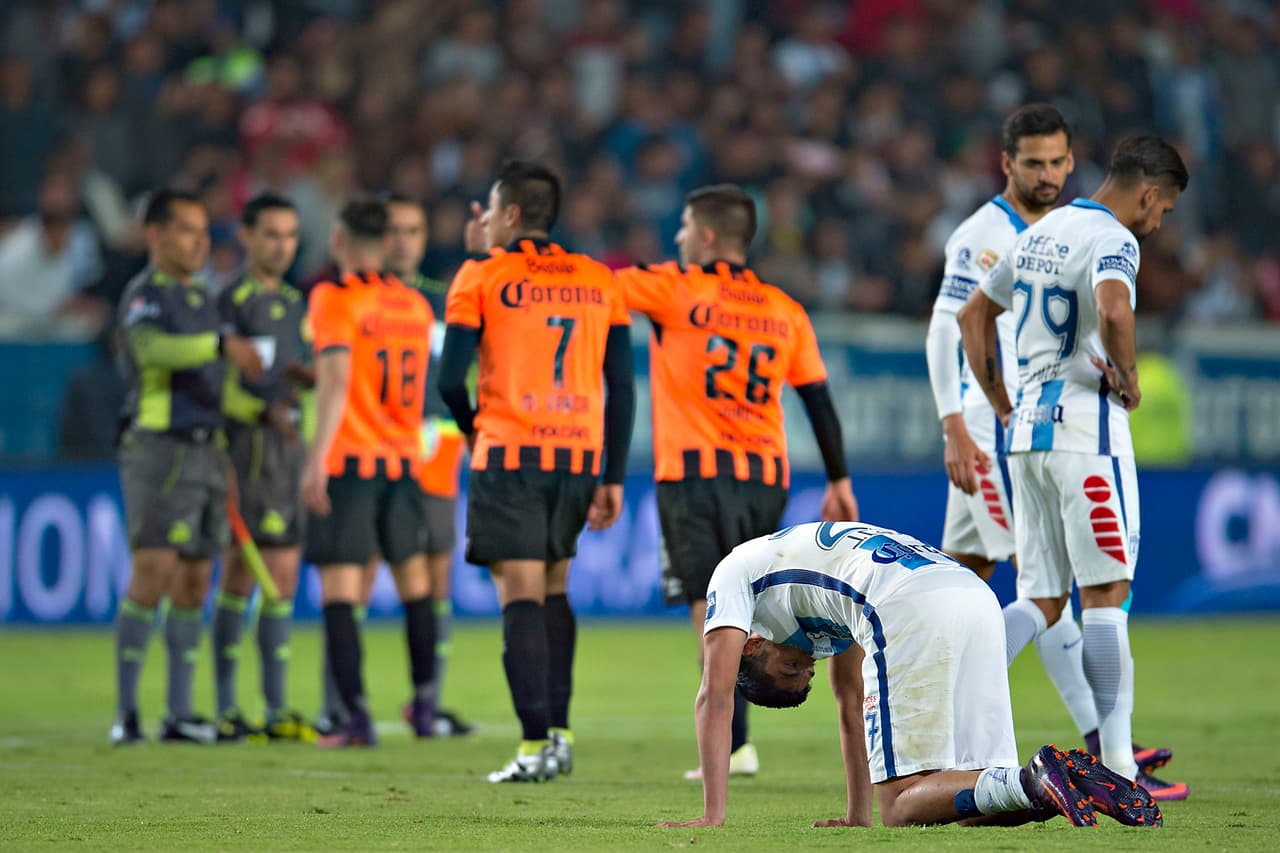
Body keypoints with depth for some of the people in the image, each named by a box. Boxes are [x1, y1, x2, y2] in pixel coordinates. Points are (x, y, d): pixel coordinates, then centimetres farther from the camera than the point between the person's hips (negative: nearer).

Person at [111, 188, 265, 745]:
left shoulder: (201, 298, 19)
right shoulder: (144, 296, -7)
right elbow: (156, 347, -29)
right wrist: (222, 345, -39)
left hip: (206, 452, 8)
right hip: (158, 448, -8)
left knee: (194, 584, 6)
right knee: (153, 575, -13)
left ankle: (180, 714, 10)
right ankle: (125, 713, -10)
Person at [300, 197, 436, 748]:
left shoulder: (335, 297, -7)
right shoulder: (415, 305, 11)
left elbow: (336, 379, -18)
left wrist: (318, 456, -22)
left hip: (349, 460, -6)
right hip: (403, 459, 6)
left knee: (339, 593, -5)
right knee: (414, 583, 18)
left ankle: (357, 718, -13)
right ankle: (424, 702, 26)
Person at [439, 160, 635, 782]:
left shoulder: (481, 278, -1)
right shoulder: (598, 281, 11)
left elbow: (451, 378, -5)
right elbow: (621, 387, 8)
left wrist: (472, 428, 15)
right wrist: (613, 478, 11)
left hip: (509, 456, -4)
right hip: (581, 456, 4)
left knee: (521, 596, -5)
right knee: (553, 589, 20)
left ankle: (537, 746, -13)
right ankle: (557, 731, 14)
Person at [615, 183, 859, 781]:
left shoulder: (675, 289, -2)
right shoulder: (785, 311, 11)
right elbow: (819, 400, 11)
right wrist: (839, 481, 17)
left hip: (695, 471, -5)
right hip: (766, 478, 5)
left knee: (710, 608, -7)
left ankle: (734, 744, -15)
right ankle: (728, 737, 15)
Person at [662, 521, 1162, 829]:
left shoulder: (736, 571, 22)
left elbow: (716, 698, 15)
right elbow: (852, 706, 44)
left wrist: (712, 815, 14)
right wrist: (857, 816, 45)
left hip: (912, 614, -8)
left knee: (904, 806, -7)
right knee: (973, 804, 9)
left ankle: (1036, 783, -29)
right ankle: (1084, 783, -13)